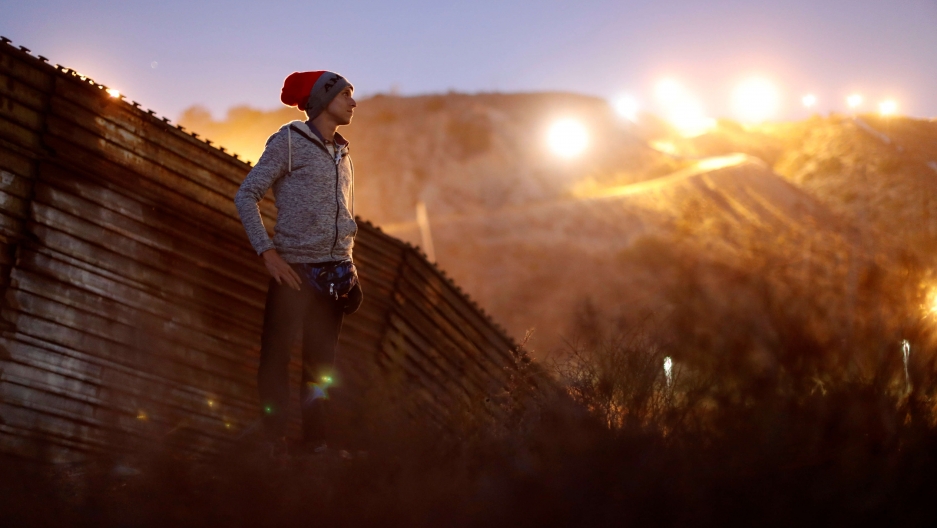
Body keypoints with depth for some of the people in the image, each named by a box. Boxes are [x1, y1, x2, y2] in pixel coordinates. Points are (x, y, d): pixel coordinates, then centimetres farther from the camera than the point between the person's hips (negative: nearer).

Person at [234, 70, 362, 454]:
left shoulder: (341, 153, 14)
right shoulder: (289, 141, -5)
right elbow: (246, 195, -8)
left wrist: (348, 264, 11)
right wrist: (267, 253, -15)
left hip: (334, 274, 6)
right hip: (294, 270, -6)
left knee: (321, 362, 10)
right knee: (276, 356, -2)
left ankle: (317, 441, 17)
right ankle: (274, 442, 5)